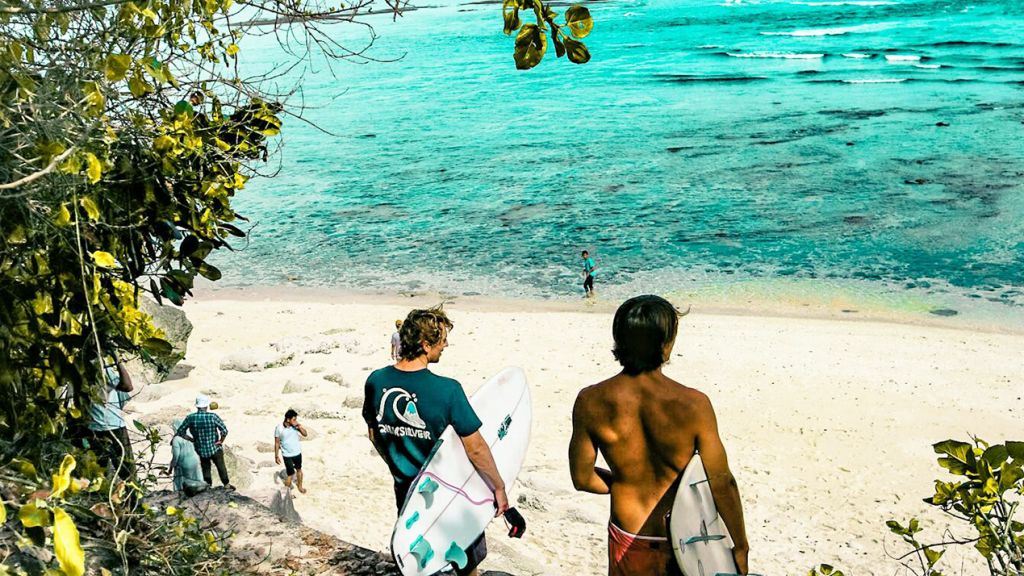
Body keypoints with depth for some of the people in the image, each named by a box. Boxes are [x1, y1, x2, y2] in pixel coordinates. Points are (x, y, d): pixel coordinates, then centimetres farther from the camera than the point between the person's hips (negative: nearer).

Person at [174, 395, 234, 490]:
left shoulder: (190, 418, -11)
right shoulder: (213, 416, -17)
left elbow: (180, 432, -7)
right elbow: (224, 430, -19)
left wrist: (191, 439, 3)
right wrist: (221, 441, -2)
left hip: (201, 450, 1)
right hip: (215, 449, -1)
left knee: (206, 469, 19)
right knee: (221, 467, 18)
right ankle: (226, 485, 30)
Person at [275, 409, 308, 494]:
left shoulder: (295, 426, -11)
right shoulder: (279, 428, -19)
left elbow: (305, 434, -6)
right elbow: (277, 443, -11)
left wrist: (299, 426, -23)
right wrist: (276, 456, -8)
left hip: (297, 453, 4)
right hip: (287, 455, -4)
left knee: (299, 470, 22)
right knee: (290, 474, 0)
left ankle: (300, 486, 44)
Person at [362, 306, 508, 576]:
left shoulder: (375, 381, -11)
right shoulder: (447, 390, -27)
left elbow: (374, 435, 4)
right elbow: (475, 448, -21)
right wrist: (499, 488, -7)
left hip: (405, 490, 5)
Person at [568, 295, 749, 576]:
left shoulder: (590, 402, -17)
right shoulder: (694, 405, -22)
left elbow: (583, 479, -6)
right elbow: (722, 483, -14)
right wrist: (740, 547, 0)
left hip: (629, 540, 1)